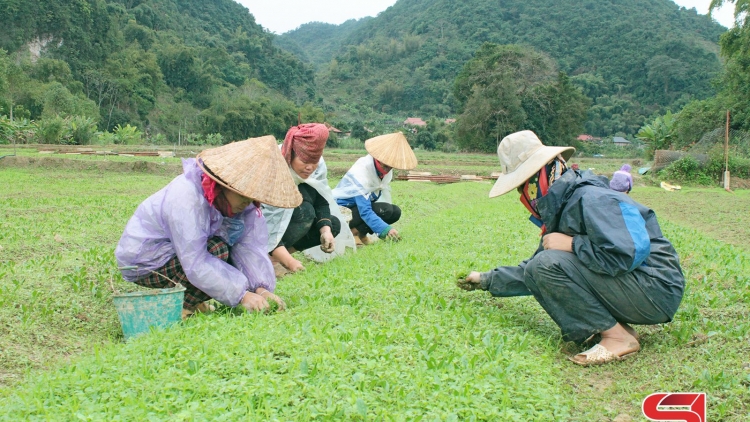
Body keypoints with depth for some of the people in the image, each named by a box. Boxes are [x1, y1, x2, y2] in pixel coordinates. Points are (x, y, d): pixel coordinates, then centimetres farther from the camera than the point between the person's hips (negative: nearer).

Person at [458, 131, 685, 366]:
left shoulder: (591, 200, -19)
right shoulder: (560, 211, 12)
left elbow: (629, 254, -32)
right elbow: (533, 271, 23)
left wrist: (571, 244, -20)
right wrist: (487, 280, 25)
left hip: (656, 291, -10)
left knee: (550, 263, -22)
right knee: (536, 269, 8)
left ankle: (618, 337, -14)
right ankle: (609, 325, 2)